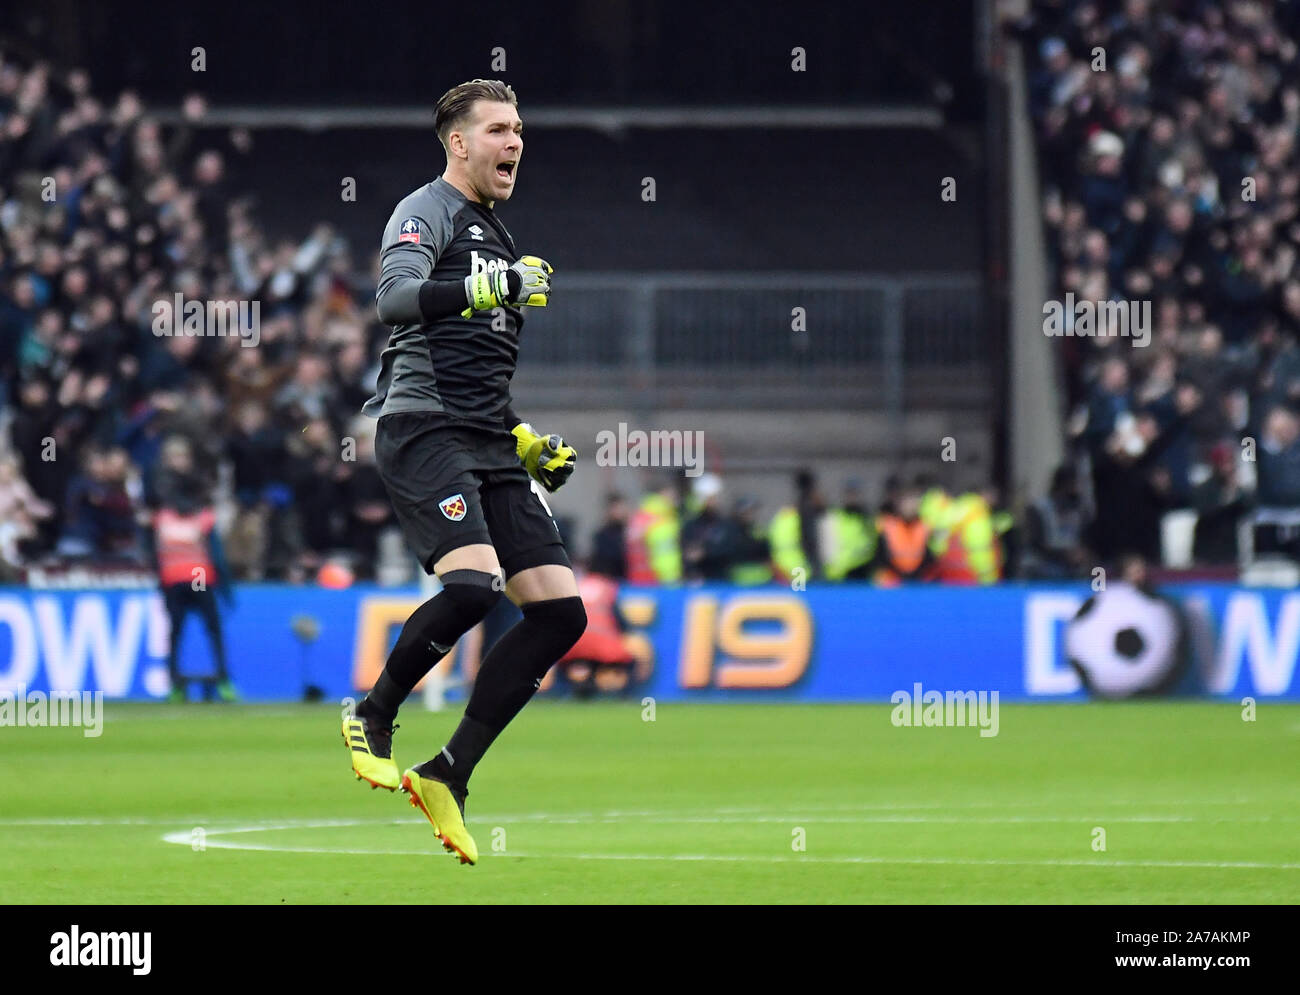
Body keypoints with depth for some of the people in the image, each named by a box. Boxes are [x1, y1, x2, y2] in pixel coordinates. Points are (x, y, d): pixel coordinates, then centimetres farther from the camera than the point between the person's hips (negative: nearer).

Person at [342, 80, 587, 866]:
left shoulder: (498, 240, 25)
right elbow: (395, 296, -23)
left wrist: (528, 442, 23)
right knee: (473, 582, -28)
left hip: (487, 445, 9)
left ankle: (448, 777, 1)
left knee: (561, 610, -4)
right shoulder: (426, 213, -2)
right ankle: (373, 719, -4)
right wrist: (491, 287, -34)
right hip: (422, 431, -9)